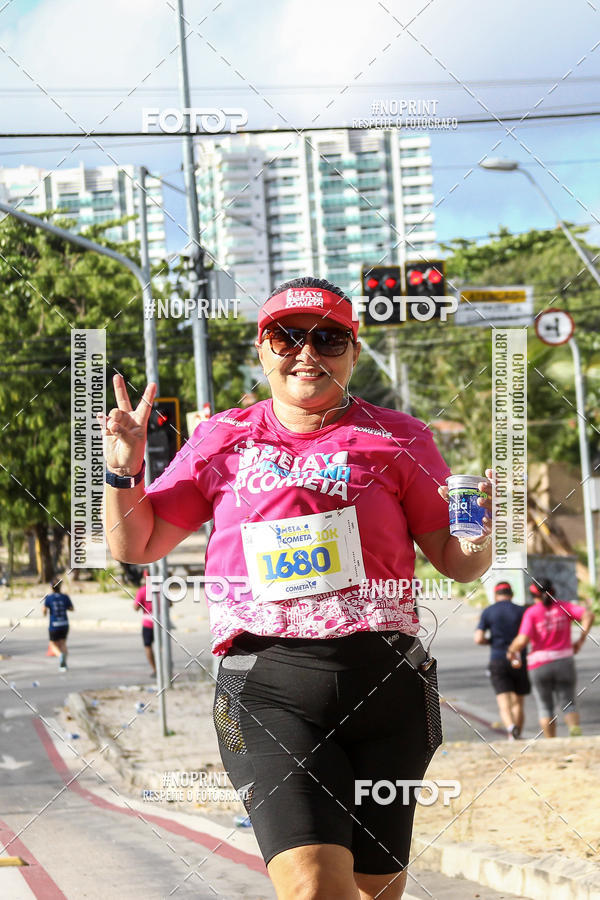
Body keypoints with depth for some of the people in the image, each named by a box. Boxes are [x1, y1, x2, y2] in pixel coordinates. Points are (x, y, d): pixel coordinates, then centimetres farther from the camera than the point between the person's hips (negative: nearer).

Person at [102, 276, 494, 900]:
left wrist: (482, 533, -11)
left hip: (386, 682, 1)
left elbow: (456, 562, 11)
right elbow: (135, 546, 16)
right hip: (268, 684, -1)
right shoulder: (224, 440, 13)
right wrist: (125, 469, -1)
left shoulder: (396, 438, 10)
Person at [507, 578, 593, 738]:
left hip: (539, 665, -2)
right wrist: (580, 640, -2)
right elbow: (589, 615, -9)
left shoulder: (532, 612, -5)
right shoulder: (564, 607, 4)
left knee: (545, 707, 12)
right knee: (568, 705, 5)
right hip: (564, 662, 2)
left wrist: (512, 650, 4)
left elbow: (522, 640, -15)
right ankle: (575, 729, -26)